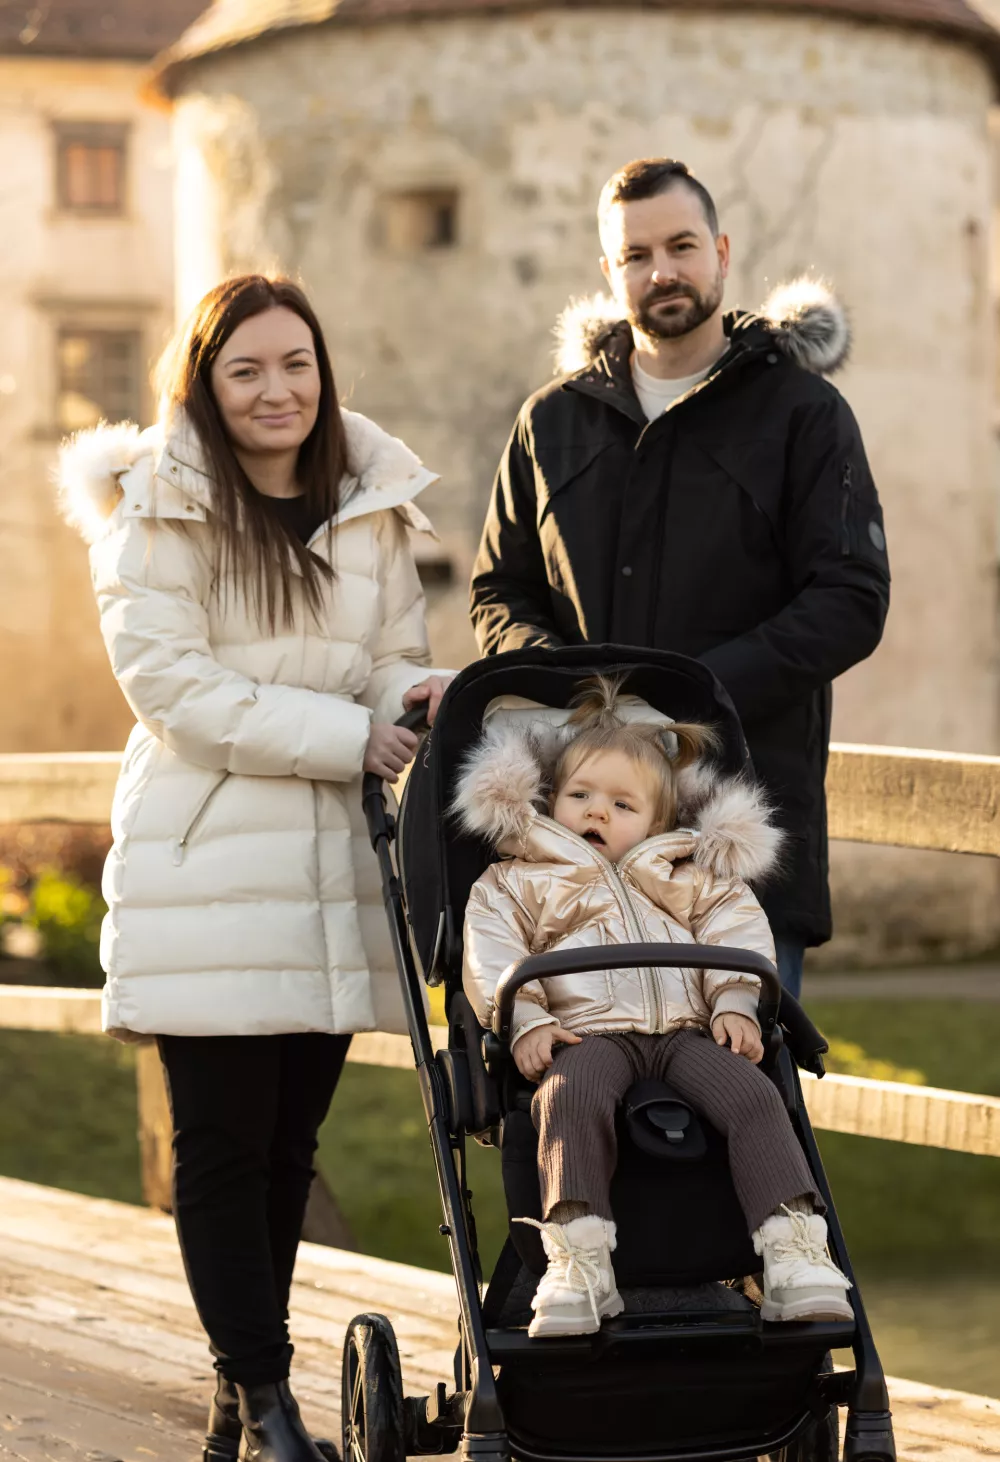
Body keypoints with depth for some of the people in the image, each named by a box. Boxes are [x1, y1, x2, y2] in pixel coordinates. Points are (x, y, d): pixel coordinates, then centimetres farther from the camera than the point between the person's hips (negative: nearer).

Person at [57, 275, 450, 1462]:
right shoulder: (160, 508, -3)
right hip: (205, 861, -4)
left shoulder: (372, 507, 12)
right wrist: (345, 734, -14)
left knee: (291, 1140, 8)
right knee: (225, 1140, -4)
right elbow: (167, 679, -11)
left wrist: (419, 697, -10)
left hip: (332, 859, 5)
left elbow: (390, 663, 15)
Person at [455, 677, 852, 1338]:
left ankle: (796, 1253, -34)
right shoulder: (517, 881, 22)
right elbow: (491, 951, 7)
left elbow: (736, 925, 18)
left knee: (754, 1096, -27)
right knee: (572, 1097, -38)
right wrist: (525, 1020, -11)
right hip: (587, 1032, -3)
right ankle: (578, 1263, -45)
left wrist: (734, 1004, -1)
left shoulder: (685, 875, 30)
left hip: (687, 1029, 3)